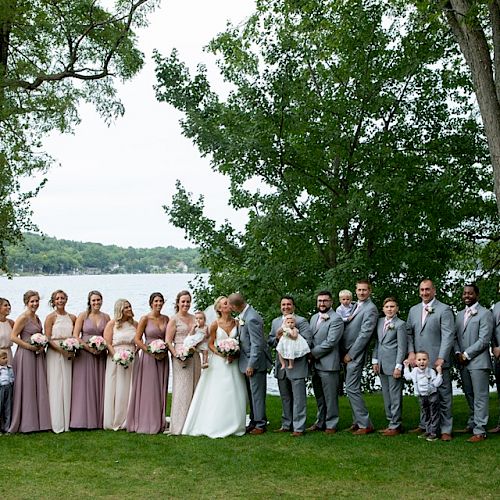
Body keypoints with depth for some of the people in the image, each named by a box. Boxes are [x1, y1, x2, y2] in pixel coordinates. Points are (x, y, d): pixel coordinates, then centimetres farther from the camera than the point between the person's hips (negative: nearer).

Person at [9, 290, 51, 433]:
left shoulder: (37, 318, 13)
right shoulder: (23, 318, -10)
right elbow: (13, 336, -15)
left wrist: (42, 346, 5)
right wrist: (30, 346, -18)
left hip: (38, 355, 8)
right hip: (26, 356, -8)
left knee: (39, 388, 9)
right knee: (27, 388, -2)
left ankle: (39, 421, 15)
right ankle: (27, 423, 5)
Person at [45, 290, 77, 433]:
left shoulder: (72, 318, 11)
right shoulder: (50, 318, -2)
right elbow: (47, 338, -7)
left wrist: (73, 350, -4)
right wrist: (61, 350, -17)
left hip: (69, 355, 4)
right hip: (54, 354, -4)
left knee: (67, 386, 5)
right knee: (56, 387, -3)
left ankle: (67, 422, 10)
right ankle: (57, 424, 1)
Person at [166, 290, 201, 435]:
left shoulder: (194, 318, 13)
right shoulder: (174, 319, -2)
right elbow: (168, 341, -7)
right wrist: (176, 355, -17)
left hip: (194, 357, 6)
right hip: (181, 358, -6)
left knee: (194, 389, 7)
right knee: (181, 390, -7)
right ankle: (179, 426, -4)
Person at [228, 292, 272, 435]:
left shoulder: (251, 318, -23)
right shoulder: (242, 316, 7)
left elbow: (257, 344, -22)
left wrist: (251, 365, -19)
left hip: (255, 362, -10)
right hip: (248, 360, 10)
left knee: (257, 395, -1)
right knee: (252, 394, 16)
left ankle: (260, 424, 7)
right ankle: (254, 422, 24)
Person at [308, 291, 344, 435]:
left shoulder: (336, 319, -10)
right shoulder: (314, 318, 15)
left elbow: (330, 343, -17)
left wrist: (313, 353, -12)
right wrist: (309, 354, 0)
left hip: (328, 364, -7)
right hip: (315, 364, 7)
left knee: (330, 397, 0)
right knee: (319, 397, 16)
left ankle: (331, 425, 8)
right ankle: (320, 422, 26)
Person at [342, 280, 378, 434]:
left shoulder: (371, 309, -11)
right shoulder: (356, 307, 17)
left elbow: (365, 334, -17)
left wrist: (350, 354, -15)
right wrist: (345, 353, 4)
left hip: (355, 355, -9)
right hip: (347, 354, 9)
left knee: (352, 389, -10)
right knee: (352, 389, 12)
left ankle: (365, 424, -5)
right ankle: (357, 422, 19)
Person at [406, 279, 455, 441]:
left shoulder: (444, 310, -3)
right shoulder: (414, 310, 15)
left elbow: (448, 336, -9)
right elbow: (409, 333, 14)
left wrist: (441, 358, -16)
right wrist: (410, 352, -1)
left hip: (438, 361, -5)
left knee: (443, 396, -1)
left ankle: (445, 430, 5)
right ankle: (424, 426, 23)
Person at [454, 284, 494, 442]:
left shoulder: (485, 313, -5)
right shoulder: (460, 315, 16)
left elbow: (484, 340, -12)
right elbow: (455, 336, 16)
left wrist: (467, 355, -12)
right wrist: (458, 353, -1)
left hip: (478, 362, -7)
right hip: (463, 362, 7)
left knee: (480, 397, -5)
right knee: (469, 395, 14)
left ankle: (479, 431, -4)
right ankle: (472, 423, 26)